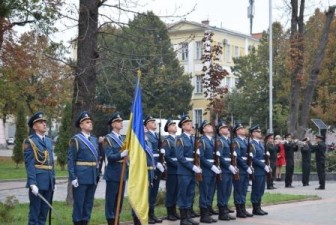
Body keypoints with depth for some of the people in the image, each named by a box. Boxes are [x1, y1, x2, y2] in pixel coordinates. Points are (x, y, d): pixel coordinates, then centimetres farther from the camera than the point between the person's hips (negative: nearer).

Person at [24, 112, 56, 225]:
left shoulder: (49, 140, 16)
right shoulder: (29, 141, -6)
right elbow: (29, 164, -13)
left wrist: (53, 180, 15)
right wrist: (32, 183, -20)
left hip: (48, 182, 7)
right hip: (37, 181, -6)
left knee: (44, 211, 10)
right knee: (35, 212, -2)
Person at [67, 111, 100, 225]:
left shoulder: (94, 139, 14)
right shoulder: (75, 139, -5)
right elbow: (70, 160, -9)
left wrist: (97, 175, 11)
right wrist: (73, 177, -16)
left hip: (93, 177, 6)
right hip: (81, 177, -6)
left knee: (89, 203, 10)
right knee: (79, 204, 0)